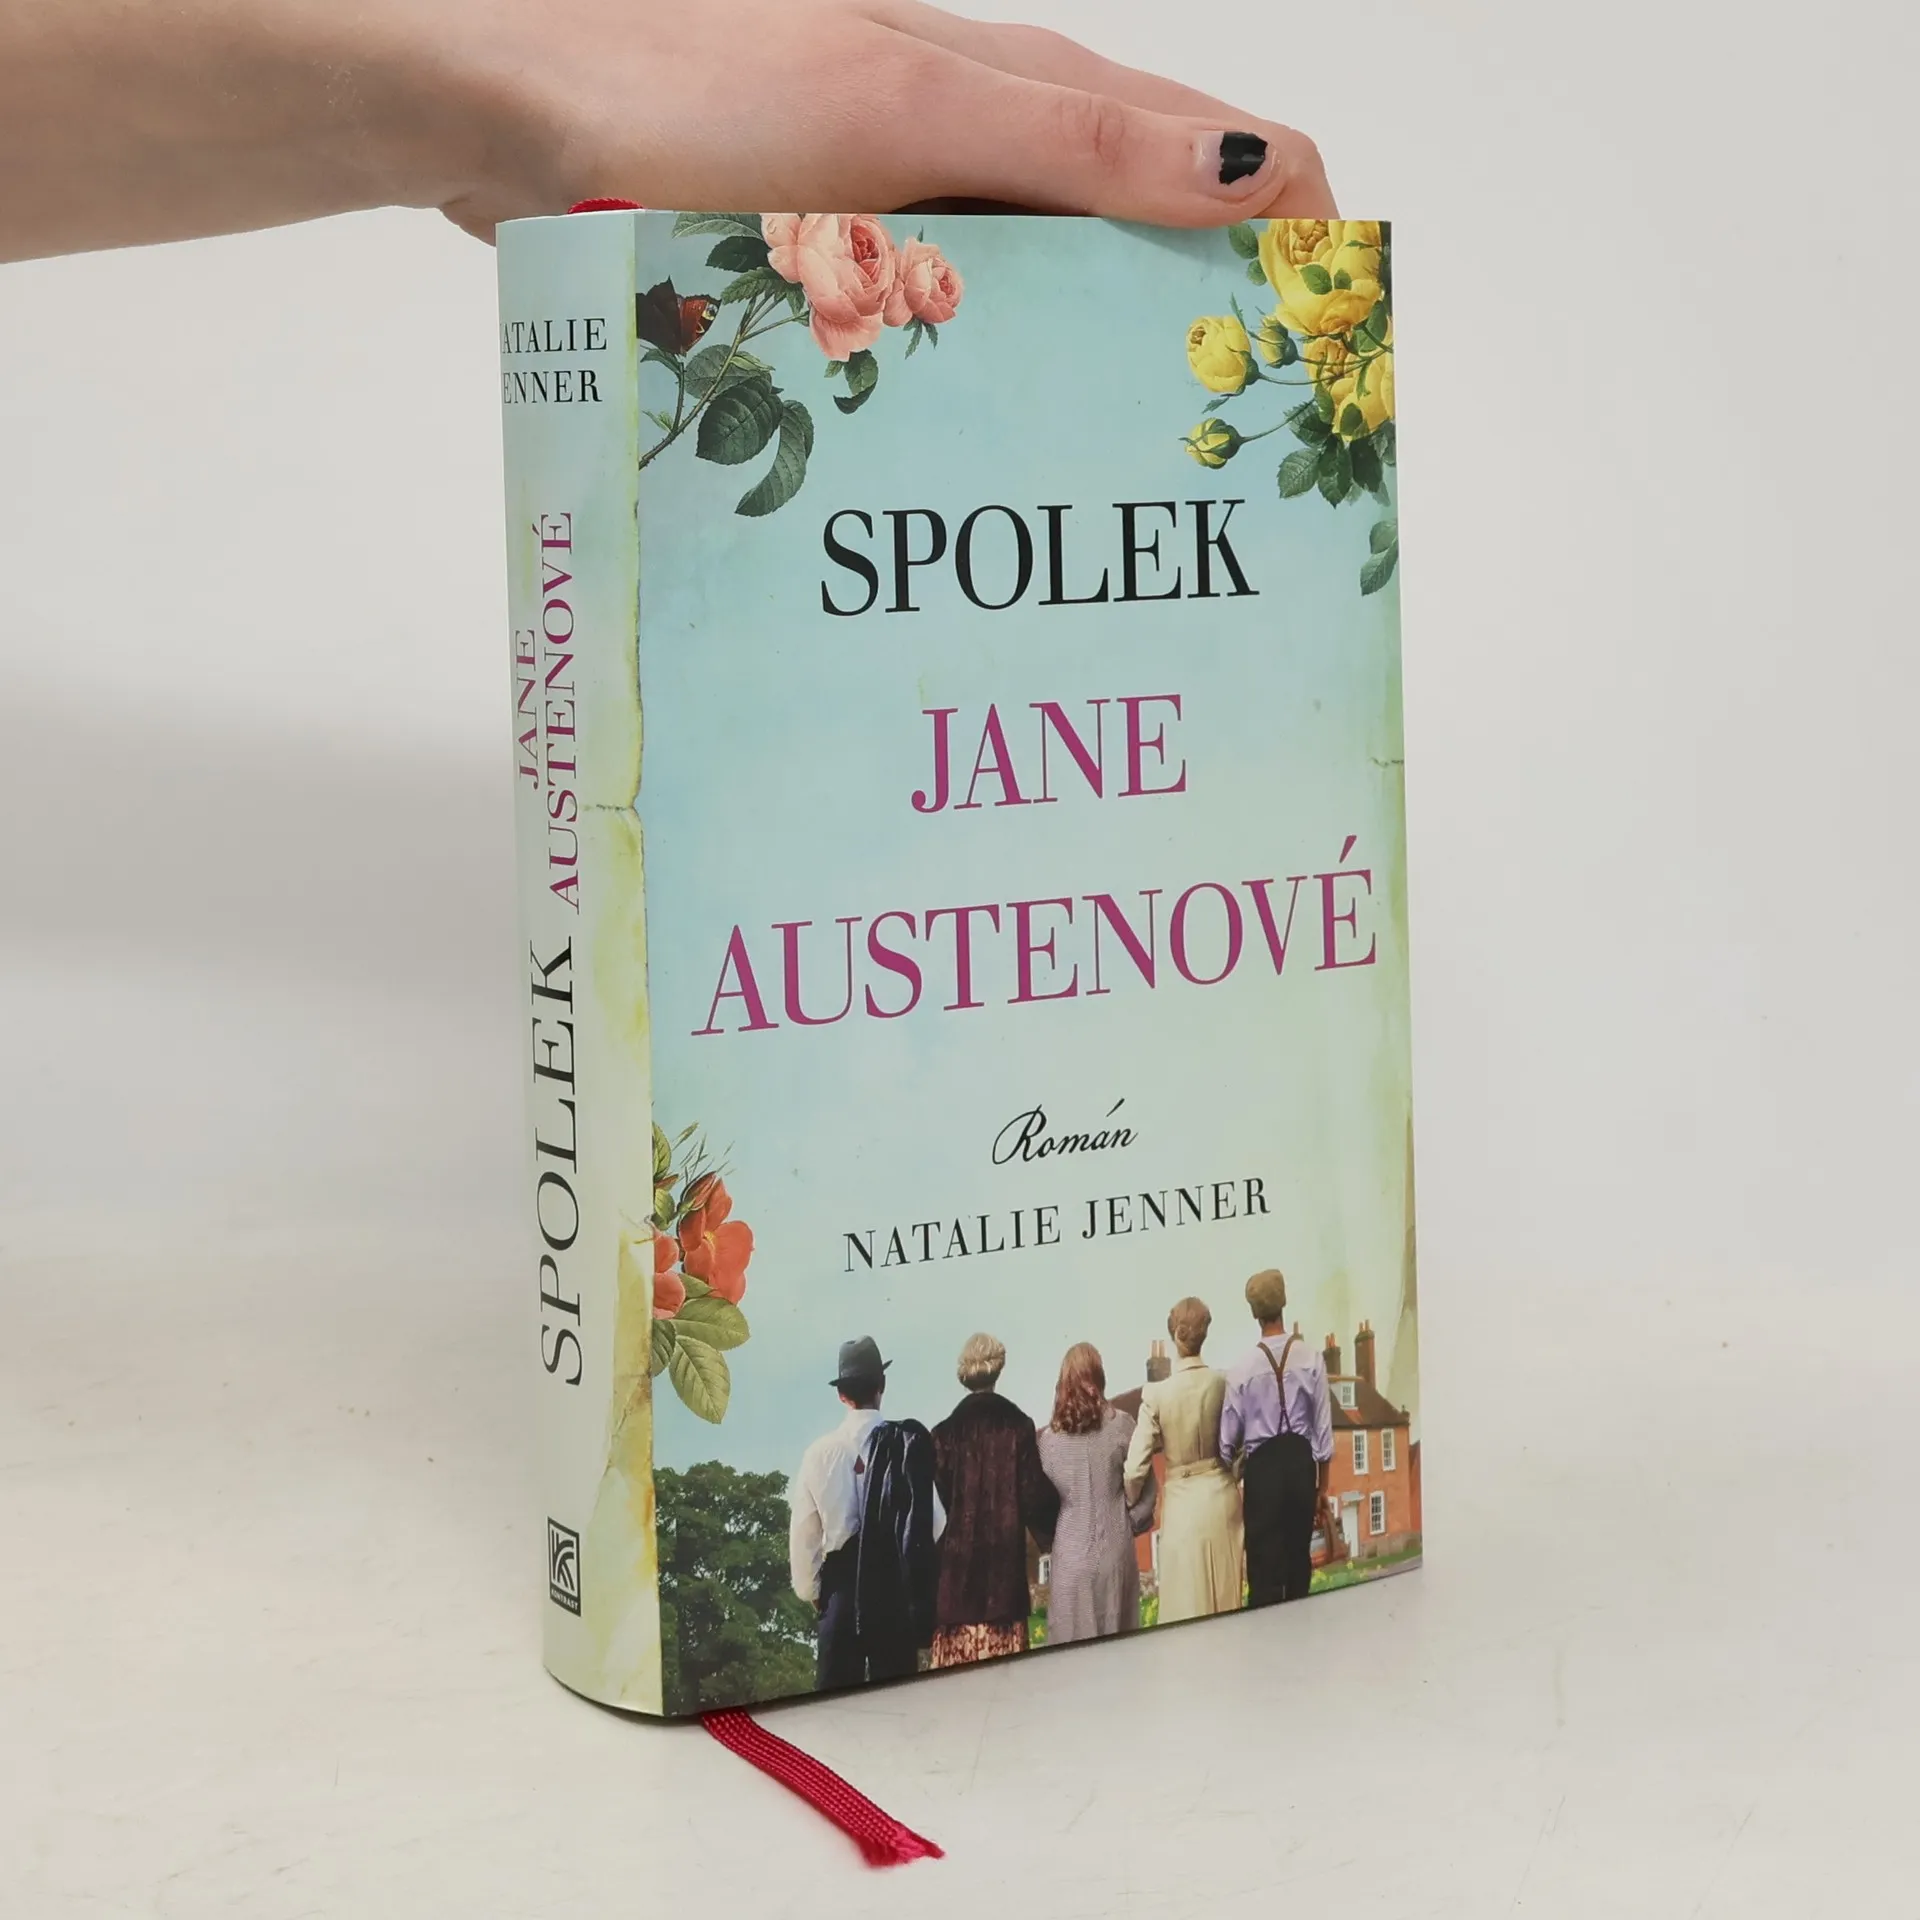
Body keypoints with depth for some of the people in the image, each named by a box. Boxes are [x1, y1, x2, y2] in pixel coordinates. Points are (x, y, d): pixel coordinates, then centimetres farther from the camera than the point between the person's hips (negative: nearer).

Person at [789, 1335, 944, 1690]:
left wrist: (810, 1590, 15)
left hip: (842, 1586, 1)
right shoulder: (910, 1444, -8)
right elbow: (935, 1521, -6)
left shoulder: (820, 1451, -4)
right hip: (895, 1587, -1)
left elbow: (803, 1532, 1)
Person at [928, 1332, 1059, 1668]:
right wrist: (1047, 1533, 16)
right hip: (1005, 1565, -1)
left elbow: (937, 1501, 1)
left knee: (956, 1677, 1)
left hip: (956, 1566, 1)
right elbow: (1034, 1496, -3)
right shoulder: (1017, 1427, -2)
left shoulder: (945, 1433, 1)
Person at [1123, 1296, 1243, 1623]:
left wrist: (1131, 1507, 7)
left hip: (1183, 1504, -3)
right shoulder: (1224, 1384, -7)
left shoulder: (1157, 1394, -14)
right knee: (1226, 1603, 15)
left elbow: (1136, 1467, -12)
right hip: (1223, 1496, 3)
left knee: (1188, 1609, 6)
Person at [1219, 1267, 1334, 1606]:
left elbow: (1228, 1439, -3)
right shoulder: (1311, 1362, -5)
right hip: (1301, 1463, 2)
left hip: (1261, 1467, -2)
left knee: (1264, 1565, 3)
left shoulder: (1242, 1371, -10)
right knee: (1299, 1557, 14)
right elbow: (1323, 1430, 1)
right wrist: (1322, 1488, 12)